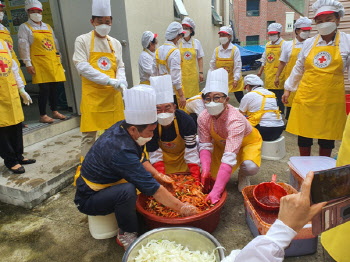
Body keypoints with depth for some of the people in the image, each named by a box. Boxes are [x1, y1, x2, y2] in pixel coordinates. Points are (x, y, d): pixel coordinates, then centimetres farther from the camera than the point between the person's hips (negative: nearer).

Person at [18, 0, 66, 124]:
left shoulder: (48, 27, 20)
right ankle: (43, 115, 0)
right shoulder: (25, 28, 5)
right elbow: (23, 47, -2)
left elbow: (55, 44, 22)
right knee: (44, 89, -10)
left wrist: (59, 60, 15)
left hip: (53, 62, 5)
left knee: (54, 87, 7)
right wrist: (28, 64, -10)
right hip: (39, 64, -5)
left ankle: (54, 111, 20)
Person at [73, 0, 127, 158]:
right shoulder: (82, 41, 0)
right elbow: (82, 67, -11)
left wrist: (121, 82, -11)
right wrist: (109, 80, -19)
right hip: (92, 95, -4)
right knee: (89, 134, -2)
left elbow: (120, 67, 12)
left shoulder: (115, 43, 13)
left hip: (113, 95, 4)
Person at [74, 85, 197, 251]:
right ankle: (125, 236, -10)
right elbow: (153, 188, -32)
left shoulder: (122, 127, -10)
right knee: (127, 190, -36)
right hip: (88, 199, -9)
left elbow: (140, 158, 7)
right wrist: (181, 207, -23)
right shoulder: (121, 151, -36)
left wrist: (159, 176, 0)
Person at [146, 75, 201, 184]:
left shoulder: (186, 121, -33)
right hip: (164, 158, 0)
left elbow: (191, 152, -28)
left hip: (182, 153, 0)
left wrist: (196, 177, -32)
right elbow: (154, 154, -24)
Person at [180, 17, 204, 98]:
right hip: (181, 75, -1)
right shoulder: (178, 43, 1)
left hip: (193, 74, 2)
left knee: (193, 96, 3)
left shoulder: (196, 42, 7)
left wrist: (201, 72, 5)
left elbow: (200, 58, 12)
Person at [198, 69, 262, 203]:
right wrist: (205, 169, -37)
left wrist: (216, 191, -54)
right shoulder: (203, 118, -25)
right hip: (221, 143, 4)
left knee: (250, 167, -31)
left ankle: (242, 175, 6)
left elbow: (230, 156, -48)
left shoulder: (235, 119, -41)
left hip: (247, 142, -3)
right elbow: (205, 145, -18)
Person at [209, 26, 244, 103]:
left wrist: (236, 79, -18)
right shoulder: (216, 50, 1)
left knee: (240, 99, 3)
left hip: (233, 81, -2)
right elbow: (212, 65, 5)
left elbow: (237, 66, -11)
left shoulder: (235, 49, -8)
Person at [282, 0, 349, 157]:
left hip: (331, 100, -1)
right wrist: (288, 89, 14)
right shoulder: (309, 43, 6)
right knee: (304, 134, 8)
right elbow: (298, 68, 13)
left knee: (327, 137, 9)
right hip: (306, 97, 2)